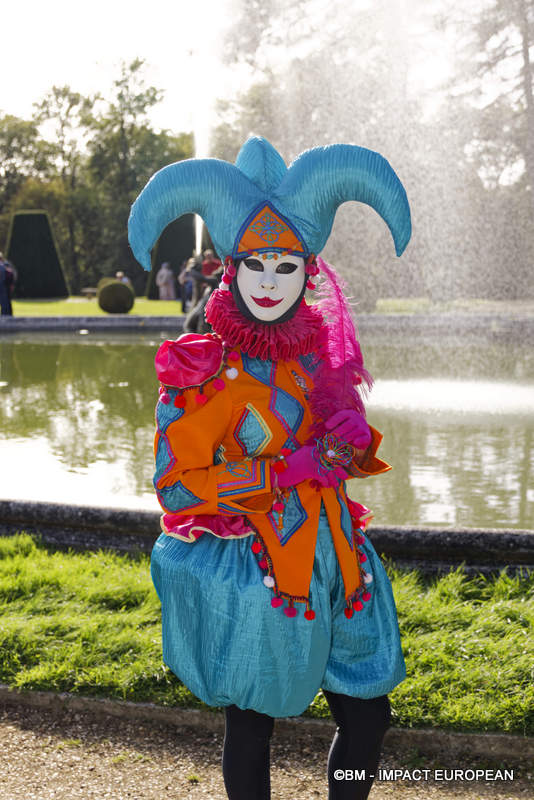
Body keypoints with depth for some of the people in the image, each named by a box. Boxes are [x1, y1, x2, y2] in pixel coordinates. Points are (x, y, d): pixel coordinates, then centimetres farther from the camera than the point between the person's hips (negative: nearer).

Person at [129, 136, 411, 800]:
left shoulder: (313, 348, 3)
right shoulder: (204, 372, -13)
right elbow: (173, 485, -15)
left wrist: (354, 441, -10)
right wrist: (289, 472, -20)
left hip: (333, 556, 6)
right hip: (254, 571, -5)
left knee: (367, 713, 13)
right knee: (251, 723, 9)